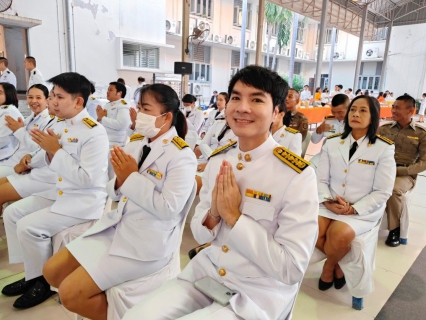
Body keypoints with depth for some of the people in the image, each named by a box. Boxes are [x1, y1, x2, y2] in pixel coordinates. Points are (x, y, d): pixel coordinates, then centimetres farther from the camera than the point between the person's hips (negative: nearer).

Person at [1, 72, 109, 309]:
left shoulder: (94, 133, -21)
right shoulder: (65, 125, 7)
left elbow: (86, 178, -26)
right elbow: (58, 165, 15)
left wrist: (56, 150, -20)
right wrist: (49, 150, -6)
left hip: (86, 201, -9)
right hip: (62, 193, 10)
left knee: (29, 226, -17)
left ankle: (45, 281, 8)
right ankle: (33, 274, 20)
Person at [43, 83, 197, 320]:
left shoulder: (182, 156, -16)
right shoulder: (135, 143, 5)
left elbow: (168, 209, -23)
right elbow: (115, 193, 10)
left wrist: (132, 178, -21)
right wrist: (119, 179, -13)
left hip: (149, 242, -7)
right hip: (117, 226, 8)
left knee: (70, 293, -10)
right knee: (52, 272, 10)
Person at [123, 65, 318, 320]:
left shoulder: (298, 175, -19)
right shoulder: (217, 160, -2)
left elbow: (292, 269, -19)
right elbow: (199, 234, 6)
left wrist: (233, 216, -22)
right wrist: (214, 215, -16)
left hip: (257, 295, -4)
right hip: (205, 273, 5)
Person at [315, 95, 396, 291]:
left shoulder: (384, 149, -6)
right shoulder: (332, 143, 5)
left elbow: (382, 192, -7)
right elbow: (321, 179, 2)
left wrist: (353, 209, -17)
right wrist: (328, 201, -16)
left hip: (364, 210, -3)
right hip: (330, 206, 3)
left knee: (339, 234, -29)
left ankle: (329, 267, 7)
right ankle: (338, 264, 10)